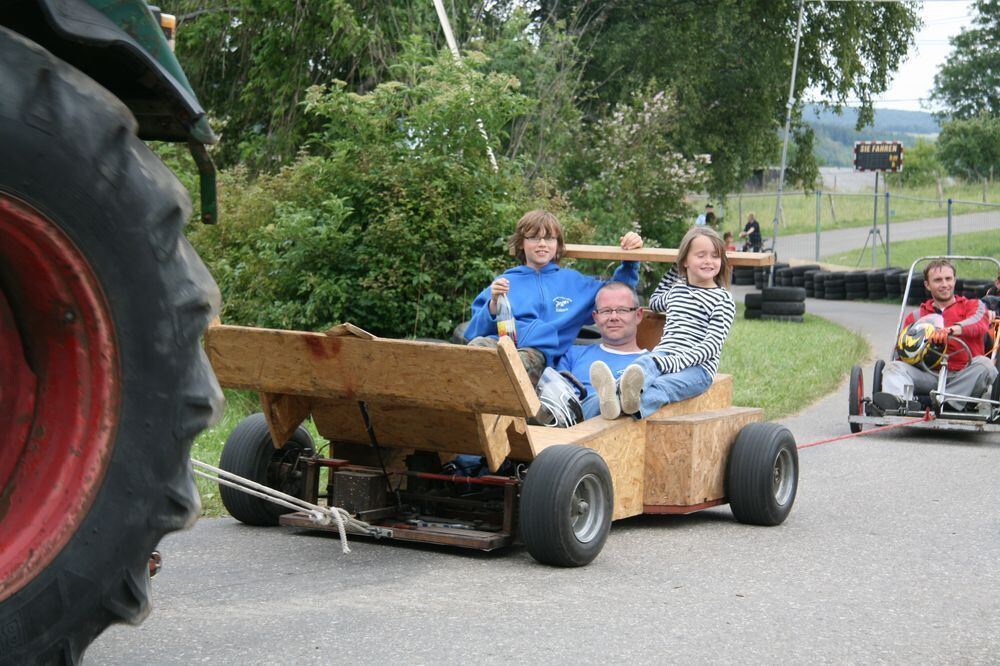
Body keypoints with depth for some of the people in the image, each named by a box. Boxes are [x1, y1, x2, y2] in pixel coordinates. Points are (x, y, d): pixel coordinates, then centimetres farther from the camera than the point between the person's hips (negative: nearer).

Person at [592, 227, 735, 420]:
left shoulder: (723, 299, 6)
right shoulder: (675, 290, 25)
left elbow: (711, 346, -6)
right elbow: (654, 302, 51)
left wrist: (674, 362, -20)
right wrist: (675, 269, 48)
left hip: (698, 365, -4)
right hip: (663, 356, 4)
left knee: (661, 386, -37)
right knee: (646, 361, -35)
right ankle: (615, 391, -70)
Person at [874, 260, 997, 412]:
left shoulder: (973, 305, 15)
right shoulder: (916, 317, 23)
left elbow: (980, 324, -10)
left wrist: (951, 330, -32)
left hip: (963, 378, -2)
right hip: (930, 376, 2)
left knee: (984, 364, -31)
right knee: (895, 367, -22)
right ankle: (898, 401, -55)